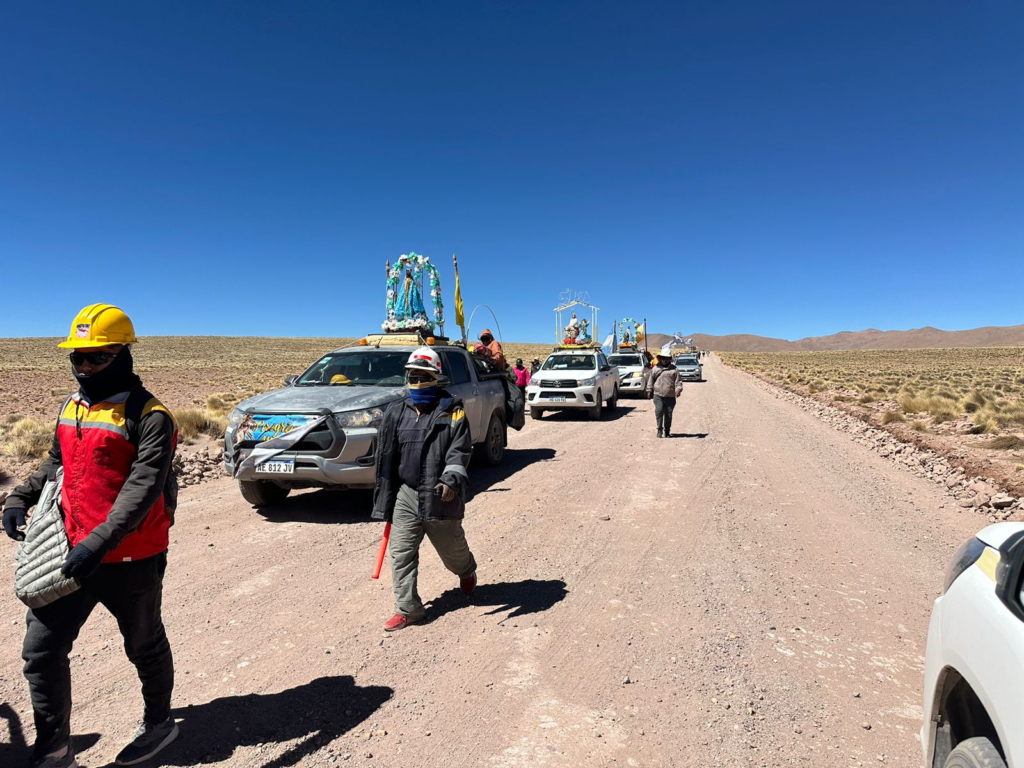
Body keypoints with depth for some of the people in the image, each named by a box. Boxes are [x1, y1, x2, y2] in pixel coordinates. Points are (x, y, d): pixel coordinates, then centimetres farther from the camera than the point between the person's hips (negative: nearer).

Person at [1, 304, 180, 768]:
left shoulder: (148, 417, -17)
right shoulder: (71, 408, 8)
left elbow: (142, 490, -25)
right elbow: (56, 463, 22)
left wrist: (99, 542, -33)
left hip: (131, 560, -6)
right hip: (71, 554, 6)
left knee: (144, 646, 14)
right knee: (41, 650, 7)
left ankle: (159, 721, 38)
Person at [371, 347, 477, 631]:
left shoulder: (452, 411, -7)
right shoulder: (396, 411, 4)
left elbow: (460, 452, -13)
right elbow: (387, 458, 7)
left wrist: (451, 481, -31)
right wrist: (385, 502, 7)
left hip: (441, 498, -3)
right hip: (406, 495, 3)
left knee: (452, 549, 16)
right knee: (401, 553, 1)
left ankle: (467, 571, 49)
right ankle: (407, 609, 15)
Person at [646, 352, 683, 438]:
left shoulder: (674, 369, 7)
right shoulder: (655, 368, 9)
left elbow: (678, 381, 3)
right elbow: (651, 381, 13)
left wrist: (678, 389, -14)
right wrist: (649, 391, 8)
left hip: (670, 396, 0)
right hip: (658, 395, 0)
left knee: (668, 414, 5)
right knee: (659, 411, -15)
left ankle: (667, 431, 17)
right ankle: (660, 430, -5)